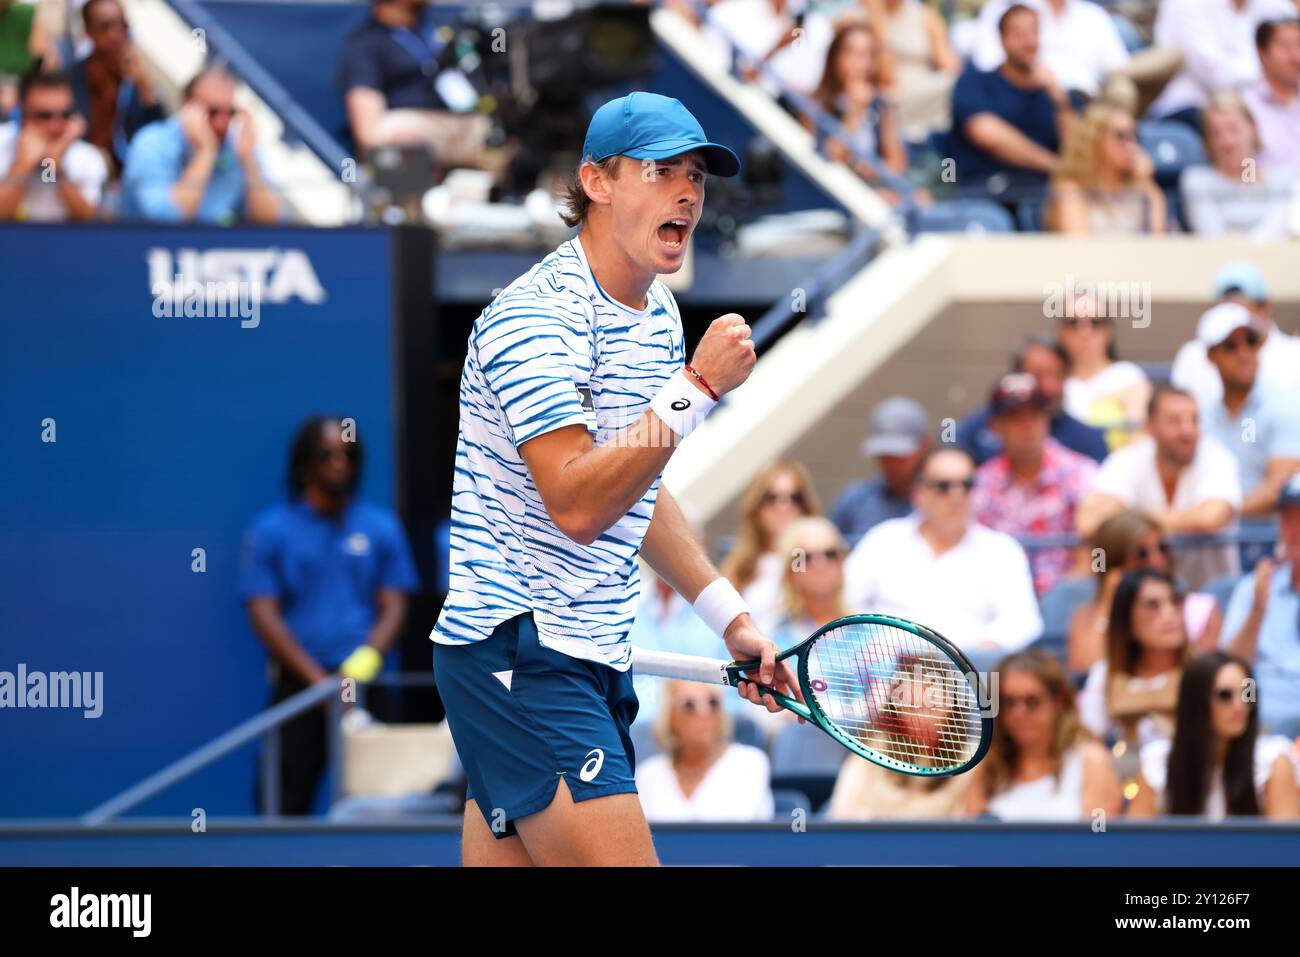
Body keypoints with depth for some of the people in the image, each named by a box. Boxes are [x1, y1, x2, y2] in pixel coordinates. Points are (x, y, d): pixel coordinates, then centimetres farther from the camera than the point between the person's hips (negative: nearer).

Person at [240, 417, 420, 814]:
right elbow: (263, 614, -2)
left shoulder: (381, 527, 10)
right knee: (286, 803, -7)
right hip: (296, 686, -1)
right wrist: (318, 679, -13)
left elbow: (394, 607, 7)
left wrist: (369, 656, -14)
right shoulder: (270, 531, 4)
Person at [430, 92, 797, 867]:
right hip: (518, 650, -9)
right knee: (617, 857, -17)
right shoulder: (536, 317, -15)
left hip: (594, 657, 9)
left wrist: (730, 618, 23)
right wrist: (698, 388, -25)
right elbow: (577, 506, -24)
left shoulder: (658, 313, 15)